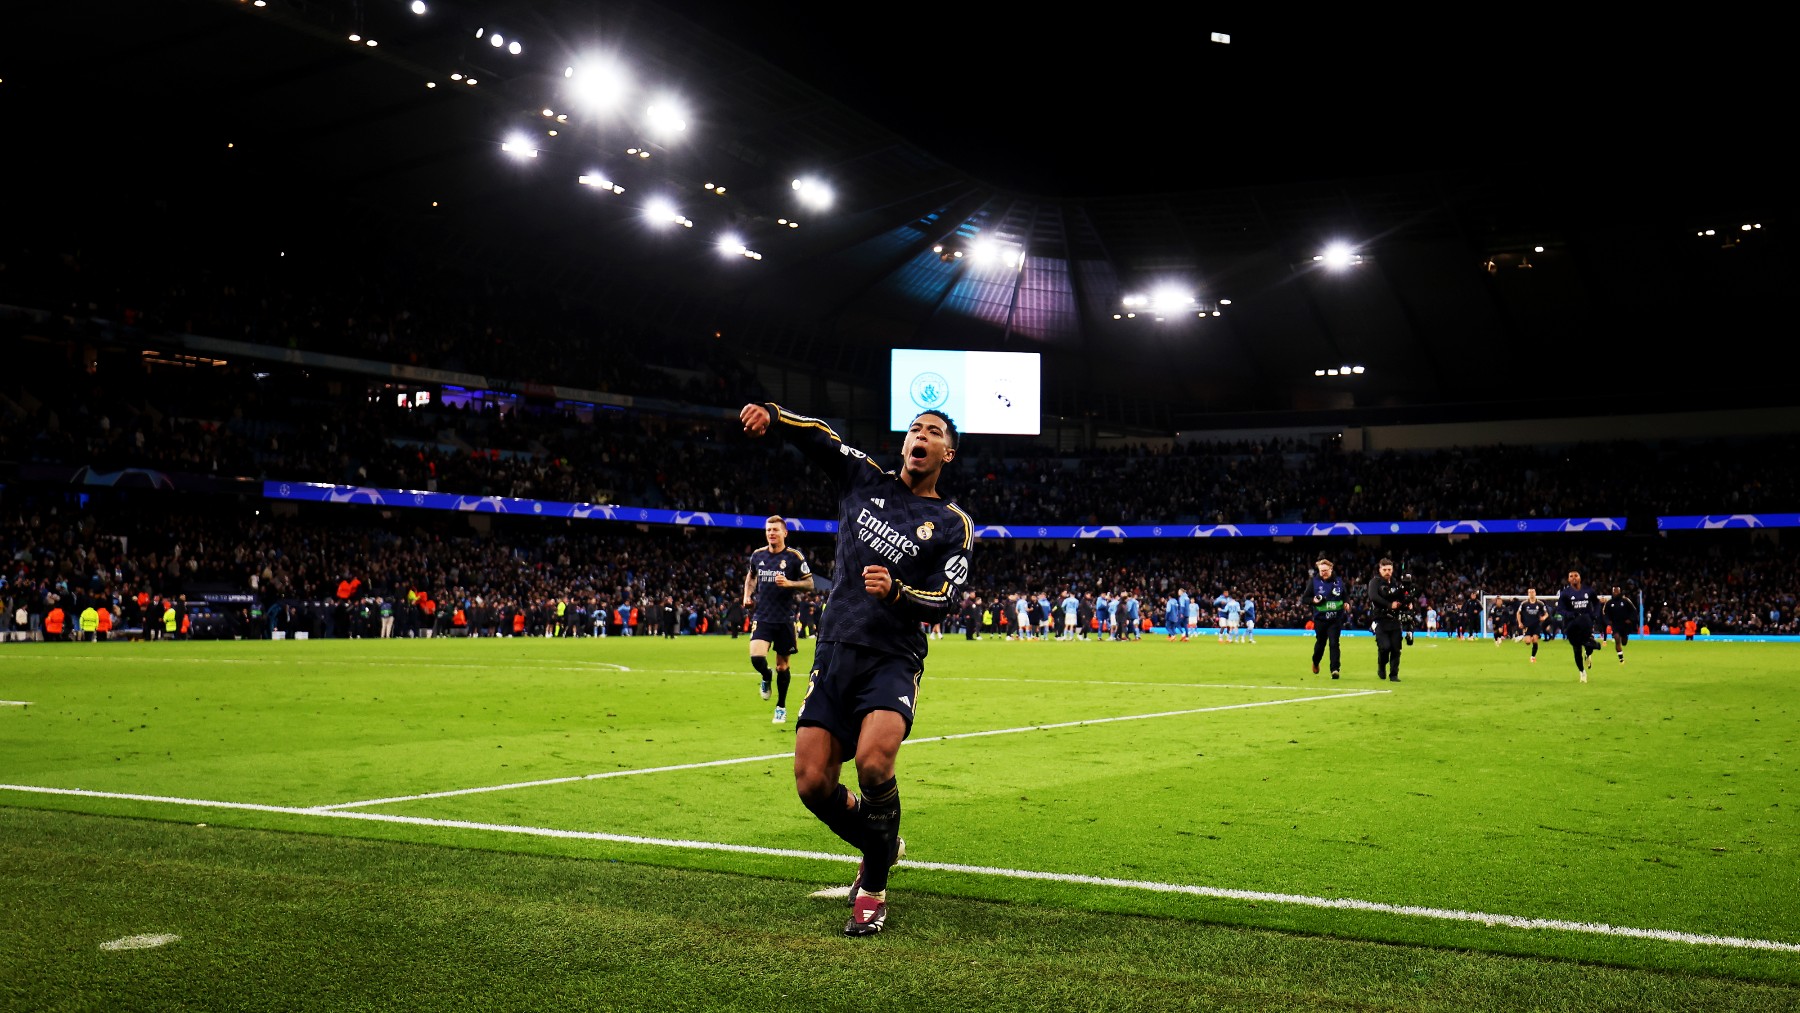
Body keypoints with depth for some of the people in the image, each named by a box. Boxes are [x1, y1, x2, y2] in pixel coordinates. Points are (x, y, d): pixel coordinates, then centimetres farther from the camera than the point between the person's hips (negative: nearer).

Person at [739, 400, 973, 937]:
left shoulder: (954, 525, 5)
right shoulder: (866, 479, 12)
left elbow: (940, 601, -4)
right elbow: (815, 435, 5)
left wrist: (895, 591, -25)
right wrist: (769, 413, -15)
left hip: (893, 658, -3)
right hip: (835, 653, 3)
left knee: (873, 763, -28)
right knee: (813, 783, -6)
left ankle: (873, 885, -5)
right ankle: (882, 847, 25)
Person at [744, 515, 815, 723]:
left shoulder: (795, 556, -6)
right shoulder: (758, 555, 5)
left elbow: (809, 584, -3)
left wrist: (789, 583, -19)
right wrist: (747, 595, 9)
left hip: (784, 618, -2)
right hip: (762, 617, 2)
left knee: (782, 666, 6)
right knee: (757, 657, -19)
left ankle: (781, 707, 24)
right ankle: (766, 678, 17)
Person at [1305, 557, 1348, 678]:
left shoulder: (1339, 581, 1)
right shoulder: (1314, 581, -4)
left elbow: (1346, 595, 15)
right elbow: (1304, 598, 0)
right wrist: (1313, 600, -19)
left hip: (1336, 618, 0)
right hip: (1320, 618, 0)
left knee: (1334, 643, -9)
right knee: (1320, 643, 14)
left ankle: (1335, 669, -9)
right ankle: (1315, 662, 42)